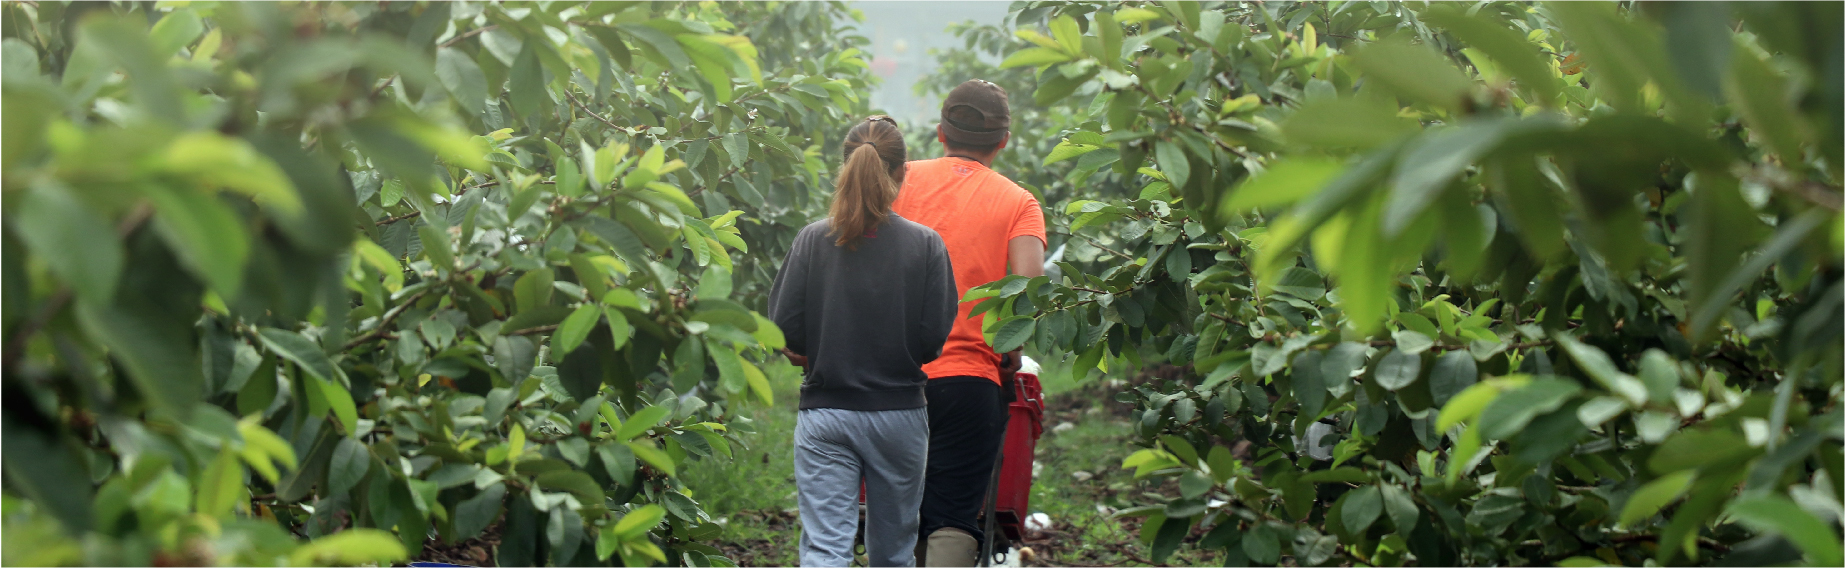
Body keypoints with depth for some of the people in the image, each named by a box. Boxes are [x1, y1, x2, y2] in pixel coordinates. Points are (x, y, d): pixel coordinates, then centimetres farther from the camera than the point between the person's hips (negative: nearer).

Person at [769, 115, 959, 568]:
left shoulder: (812, 239, -3)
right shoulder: (925, 245, -6)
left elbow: (784, 329, -5)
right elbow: (934, 337, -8)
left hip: (824, 412, 0)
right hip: (900, 410, 0)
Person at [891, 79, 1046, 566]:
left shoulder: (902, 179, 9)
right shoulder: (1018, 202, 4)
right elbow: (1028, 282, -12)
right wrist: (1011, 353, 3)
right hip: (967, 375, -3)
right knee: (952, 525, -4)